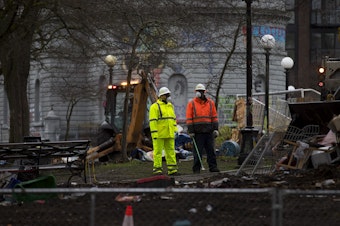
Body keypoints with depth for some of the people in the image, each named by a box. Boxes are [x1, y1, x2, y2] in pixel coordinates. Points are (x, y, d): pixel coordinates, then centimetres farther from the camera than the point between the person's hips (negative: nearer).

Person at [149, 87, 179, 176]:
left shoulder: (170, 106, 17)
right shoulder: (155, 107, -6)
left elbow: (173, 119, 21)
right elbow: (152, 121, -11)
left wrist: (175, 131, 14)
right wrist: (154, 133, -18)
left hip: (169, 135, 7)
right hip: (159, 134, -7)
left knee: (171, 151, 6)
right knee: (158, 151, -4)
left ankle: (172, 170, 8)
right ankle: (157, 169, -2)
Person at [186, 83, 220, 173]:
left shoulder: (210, 103, 10)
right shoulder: (191, 104, 3)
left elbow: (214, 117, 11)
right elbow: (189, 119, 0)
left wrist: (215, 129, 3)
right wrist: (190, 131, -6)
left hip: (209, 131, 2)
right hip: (197, 132, -2)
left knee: (211, 150, 3)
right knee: (198, 151, -1)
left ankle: (213, 167, 8)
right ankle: (196, 168, 4)